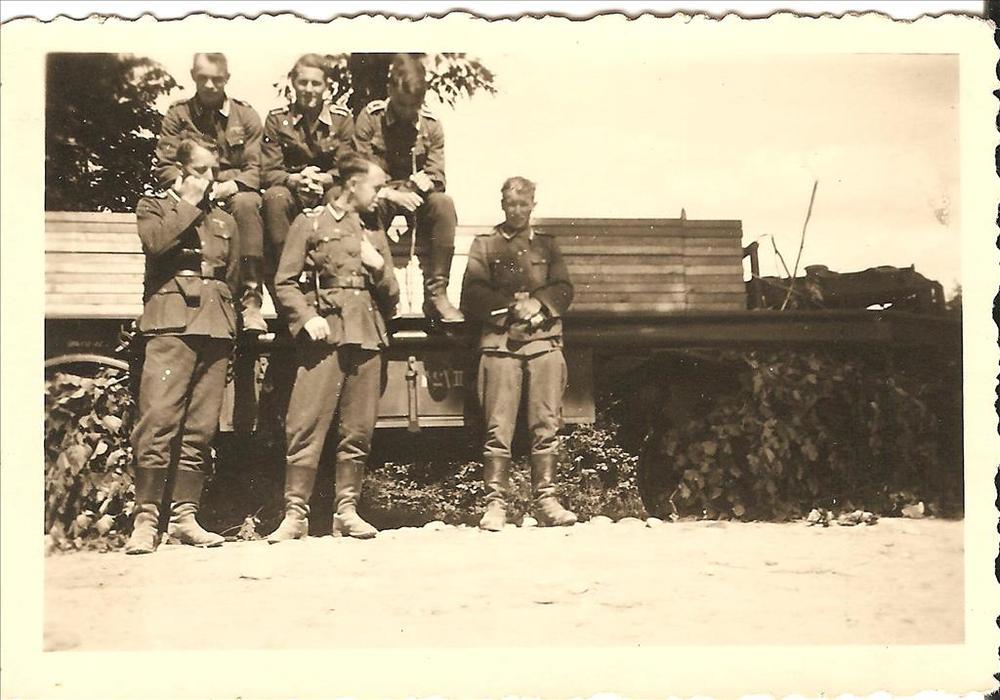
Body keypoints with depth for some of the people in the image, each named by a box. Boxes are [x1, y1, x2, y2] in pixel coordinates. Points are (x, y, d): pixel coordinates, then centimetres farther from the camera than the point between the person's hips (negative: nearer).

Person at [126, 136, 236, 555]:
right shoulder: (153, 207, 15)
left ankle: (185, 516, 5)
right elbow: (156, 242, -8)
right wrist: (189, 204, 2)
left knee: (201, 428, 0)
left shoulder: (224, 220, 27)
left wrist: (246, 316, 12)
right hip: (171, 321, -4)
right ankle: (145, 519, -10)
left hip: (216, 324, 4)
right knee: (158, 421, -14)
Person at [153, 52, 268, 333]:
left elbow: (255, 171, -1)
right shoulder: (178, 114, 9)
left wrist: (226, 188, -20)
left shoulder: (245, 115, 8)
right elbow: (164, 167, 2)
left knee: (246, 203, -36)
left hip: (235, 193, 0)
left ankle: (250, 298, -38)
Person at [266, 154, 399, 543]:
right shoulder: (310, 223, 9)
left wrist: (380, 267, 4)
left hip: (368, 336, 5)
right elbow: (285, 283, 3)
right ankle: (296, 513, -6)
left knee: (358, 431, 3)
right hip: (326, 335, -4)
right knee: (306, 426, -10)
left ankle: (346, 510, 10)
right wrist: (307, 317, -12)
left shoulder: (375, 234, 23)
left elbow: (392, 297, 23)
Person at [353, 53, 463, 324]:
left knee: (444, 203, -31)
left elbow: (437, 177, -2)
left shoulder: (430, 124, 1)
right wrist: (391, 194, -25)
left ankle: (436, 293, -30)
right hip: (379, 196, -2)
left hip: (415, 197, 2)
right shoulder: (370, 118, -5)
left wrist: (424, 182, -24)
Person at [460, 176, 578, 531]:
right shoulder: (484, 245, 13)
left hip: (545, 340, 2)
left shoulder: (547, 244, 21)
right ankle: (495, 503, -4)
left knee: (546, 426, -2)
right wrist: (512, 307, -10)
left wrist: (539, 304, -9)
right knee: (498, 428, -6)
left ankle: (546, 500, 3)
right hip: (500, 342, -2)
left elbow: (564, 289, 11)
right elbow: (472, 295, 2)